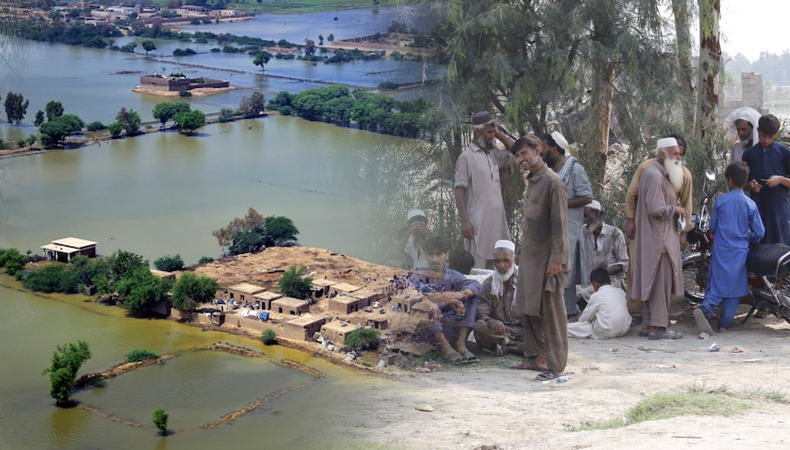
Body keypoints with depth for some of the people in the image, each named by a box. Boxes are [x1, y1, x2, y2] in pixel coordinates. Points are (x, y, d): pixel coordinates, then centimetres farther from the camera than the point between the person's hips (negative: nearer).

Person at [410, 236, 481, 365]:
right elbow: (420, 289, -21)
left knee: (471, 295, -7)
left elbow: (475, 285, -9)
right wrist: (449, 300, -33)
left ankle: (461, 343, -19)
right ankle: (444, 347, -33)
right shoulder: (419, 275, 4)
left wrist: (461, 294, -33)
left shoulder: (452, 276, 10)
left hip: (449, 327, 3)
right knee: (425, 302, -28)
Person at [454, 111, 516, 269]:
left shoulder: (494, 154, 12)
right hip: (478, 222, -7)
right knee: (479, 269, -4)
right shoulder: (466, 157, -8)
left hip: (498, 220, 7)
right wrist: (464, 221, -19)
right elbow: (459, 190, -12)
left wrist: (499, 134, 8)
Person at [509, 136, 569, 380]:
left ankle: (555, 364, 0)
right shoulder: (531, 181, 12)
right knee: (528, 308, 12)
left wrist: (556, 259, -20)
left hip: (547, 257, -9)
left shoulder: (552, 181, -14)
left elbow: (559, 223, -17)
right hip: (529, 255, 9)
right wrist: (523, 251, 16)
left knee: (551, 311, -4)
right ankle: (534, 357, 22)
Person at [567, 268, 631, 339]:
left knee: (568, 327, 4)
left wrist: (580, 317, 30)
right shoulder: (621, 291, 10)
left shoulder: (596, 296, -4)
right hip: (624, 330, 5)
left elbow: (584, 318, 5)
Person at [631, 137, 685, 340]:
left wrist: (674, 206, 9)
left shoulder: (661, 173, 16)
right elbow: (656, 209, -24)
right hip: (659, 238, -11)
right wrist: (675, 209, -11)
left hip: (662, 236, 11)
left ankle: (648, 324, 19)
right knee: (661, 280, -6)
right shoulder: (654, 175, -18)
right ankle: (659, 327, -3)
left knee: (652, 281, 13)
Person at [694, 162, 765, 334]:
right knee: (734, 286, 7)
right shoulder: (750, 204, -4)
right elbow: (759, 232, -1)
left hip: (721, 250, 0)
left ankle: (705, 309, -22)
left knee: (718, 282, 4)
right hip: (740, 252, 0)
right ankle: (725, 323, 7)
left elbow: (712, 225, 7)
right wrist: (749, 240, 20)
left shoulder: (720, 200, -4)